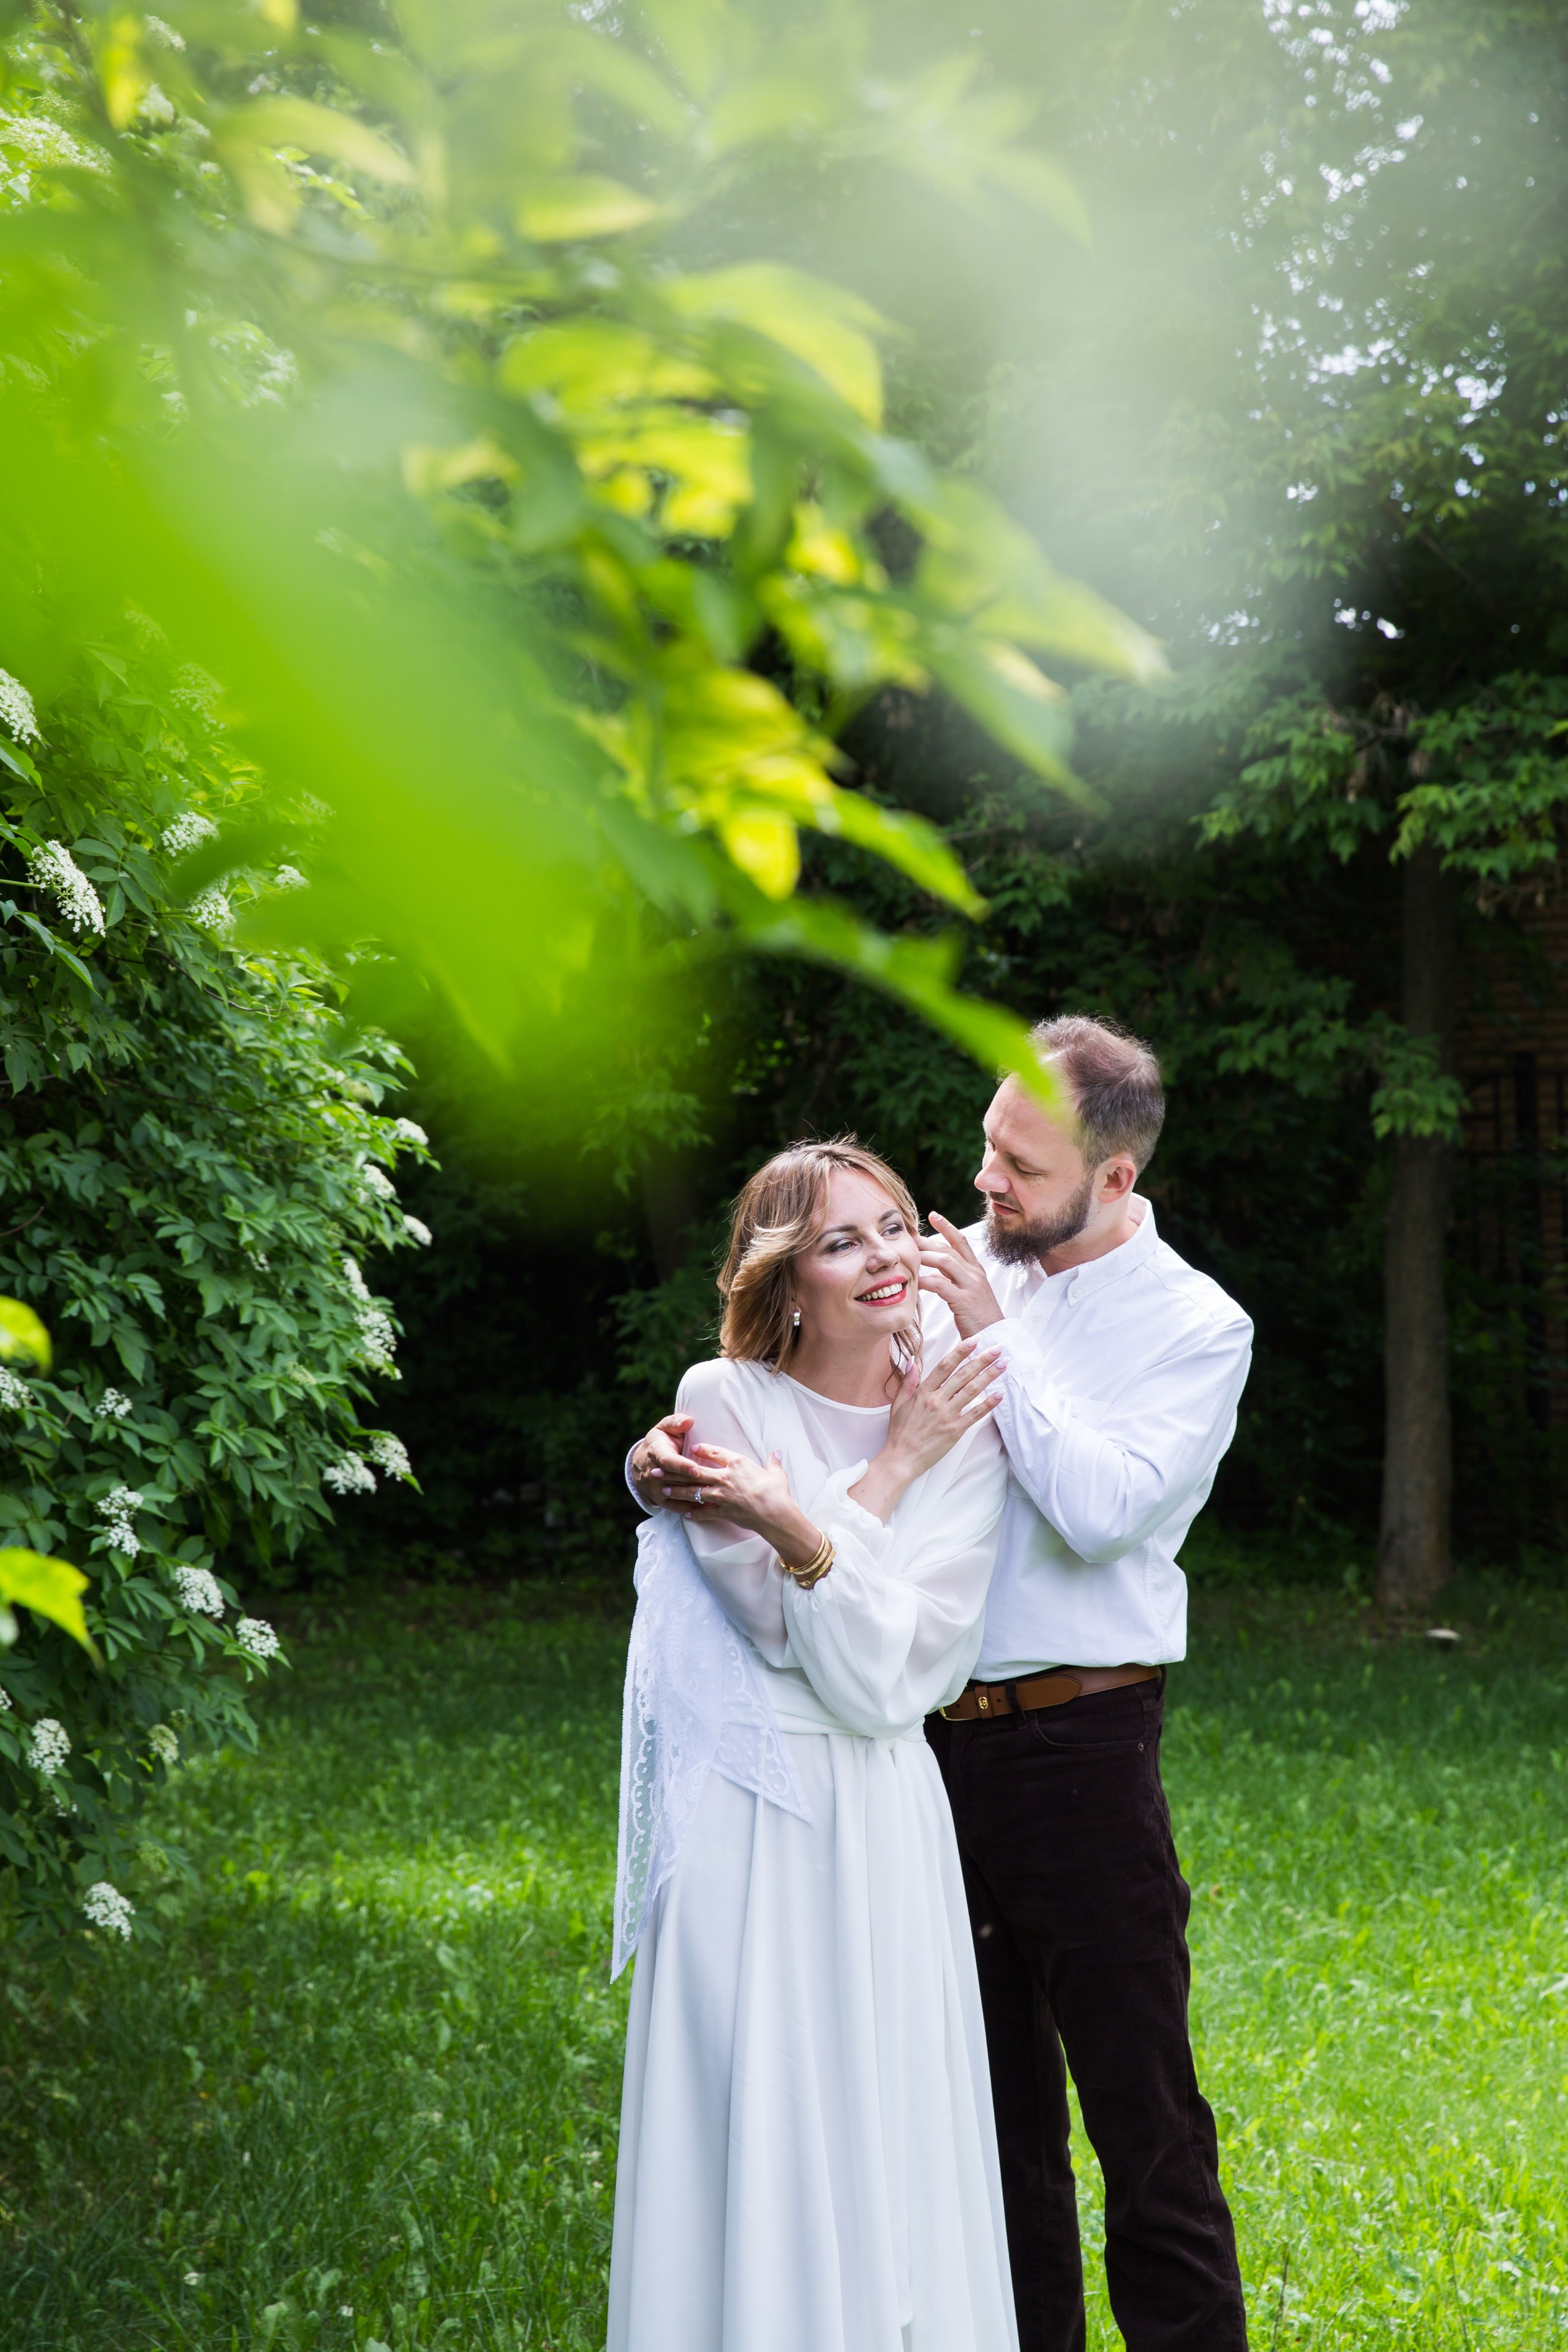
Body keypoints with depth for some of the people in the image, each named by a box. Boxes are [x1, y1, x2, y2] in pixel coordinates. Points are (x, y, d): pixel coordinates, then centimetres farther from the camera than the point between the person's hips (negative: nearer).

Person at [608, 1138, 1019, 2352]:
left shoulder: (964, 1428, 2)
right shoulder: (723, 1402, -5)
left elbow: (892, 1679, -9)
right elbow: (822, 1649, -12)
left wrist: (799, 1532, -24)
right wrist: (891, 1472, -9)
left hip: (887, 1821, 3)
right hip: (747, 1824, -3)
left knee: (892, 2142, 7)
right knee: (755, 2139, -1)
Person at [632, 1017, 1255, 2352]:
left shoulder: (1197, 1328, -5)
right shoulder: (957, 1268, 6)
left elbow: (1098, 1513, -18)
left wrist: (991, 1341, -16)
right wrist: (668, 1460, -12)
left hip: (1078, 1748, -4)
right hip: (930, 1739, 5)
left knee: (1138, 2096, 0)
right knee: (990, 2089, 14)